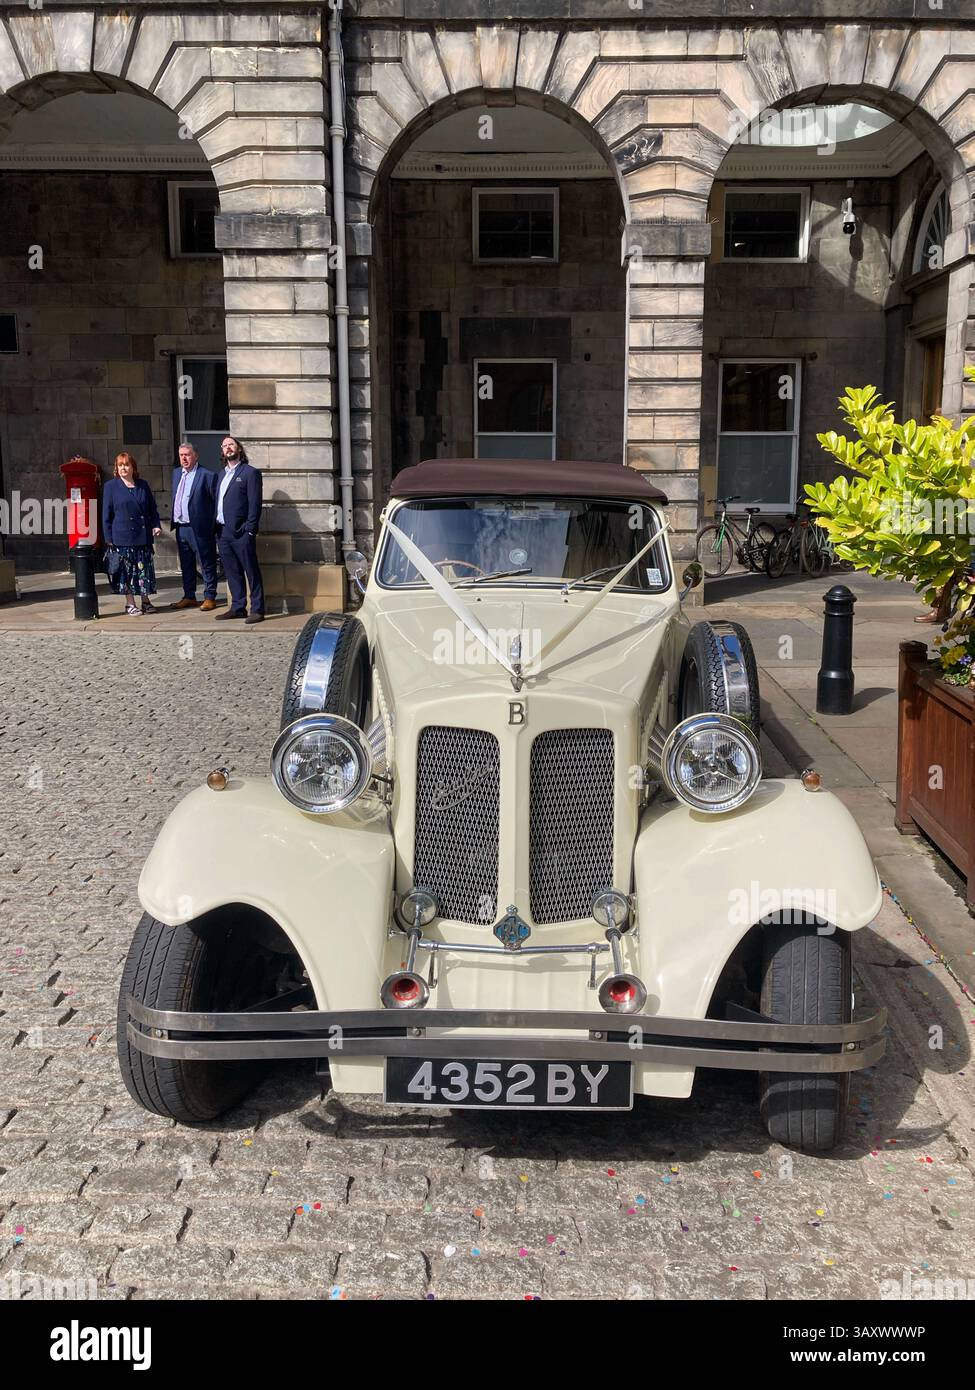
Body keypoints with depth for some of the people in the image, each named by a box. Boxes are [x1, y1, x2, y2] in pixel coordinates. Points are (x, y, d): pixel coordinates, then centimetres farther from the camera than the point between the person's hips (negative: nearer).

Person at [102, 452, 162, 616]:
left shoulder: (143, 485, 11)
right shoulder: (111, 486, 3)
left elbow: (152, 508, 16)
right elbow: (106, 514, 1)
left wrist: (156, 525, 0)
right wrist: (108, 538, -4)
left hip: (143, 536, 3)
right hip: (122, 537, -3)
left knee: (144, 569, 5)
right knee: (126, 570, 0)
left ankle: (145, 601, 15)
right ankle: (130, 604, 9)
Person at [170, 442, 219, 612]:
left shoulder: (207, 475, -10)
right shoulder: (176, 473, 14)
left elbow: (217, 501, -12)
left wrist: (214, 526, -15)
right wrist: (174, 521, 15)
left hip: (200, 528, -7)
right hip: (181, 527, 7)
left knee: (207, 565, 2)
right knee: (186, 565, 15)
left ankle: (209, 598, 10)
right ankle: (189, 596, 24)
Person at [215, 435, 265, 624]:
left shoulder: (250, 473, -3)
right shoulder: (223, 474, 19)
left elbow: (255, 504, -9)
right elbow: (218, 502, 18)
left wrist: (250, 529, -15)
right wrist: (216, 528, 9)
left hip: (241, 532, -7)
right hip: (222, 531, 7)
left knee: (252, 572, -3)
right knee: (232, 573, 11)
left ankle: (257, 610, -1)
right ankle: (238, 607, 18)